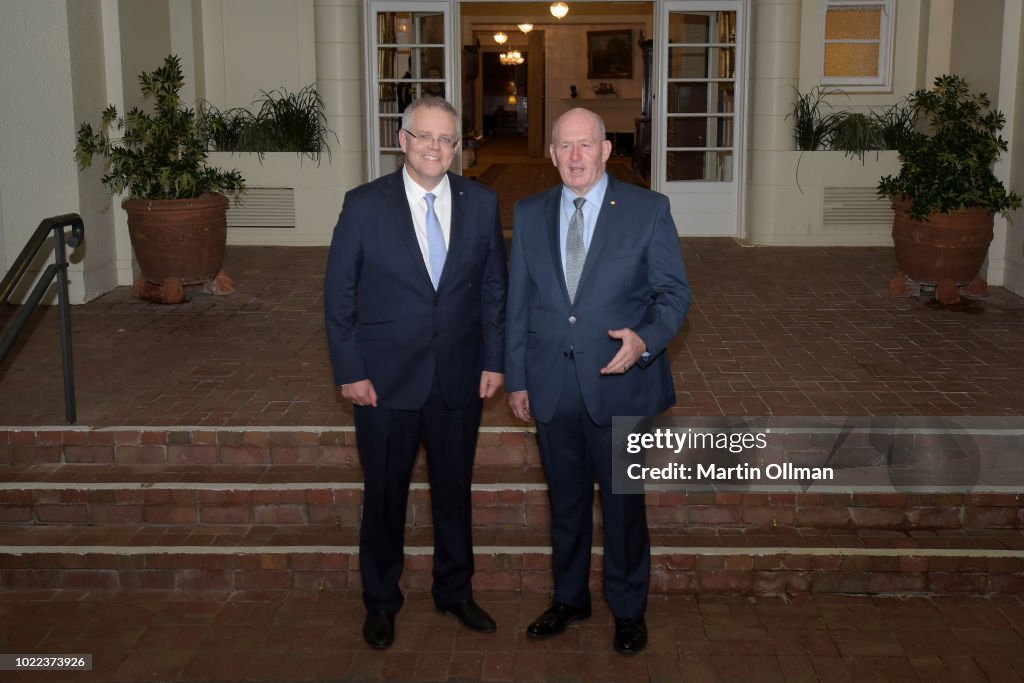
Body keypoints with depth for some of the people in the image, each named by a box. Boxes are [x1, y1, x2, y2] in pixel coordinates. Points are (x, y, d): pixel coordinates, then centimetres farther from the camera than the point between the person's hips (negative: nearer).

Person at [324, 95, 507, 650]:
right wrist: (350, 372, -7)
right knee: (385, 496, 11)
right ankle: (381, 601, 31)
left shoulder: (481, 203, 0)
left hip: (459, 379, 2)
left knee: (454, 491, 16)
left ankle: (455, 591, 36)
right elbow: (339, 294, -4)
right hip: (385, 380, -2)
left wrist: (494, 360, 2)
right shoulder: (364, 205, -7)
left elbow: (493, 287, 6)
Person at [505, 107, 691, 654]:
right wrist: (516, 379, 7)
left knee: (623, 503, 9)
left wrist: (645, 338, -23)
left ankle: (628, 609, 29)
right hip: (552, 387, 3)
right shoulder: (529, 214, 6)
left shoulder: (648, 209, -4)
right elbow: (518, 302, 9)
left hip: (619, 383, -3)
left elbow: (674, 291, -4)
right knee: (565, 501, 17)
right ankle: (569, 598, 36)